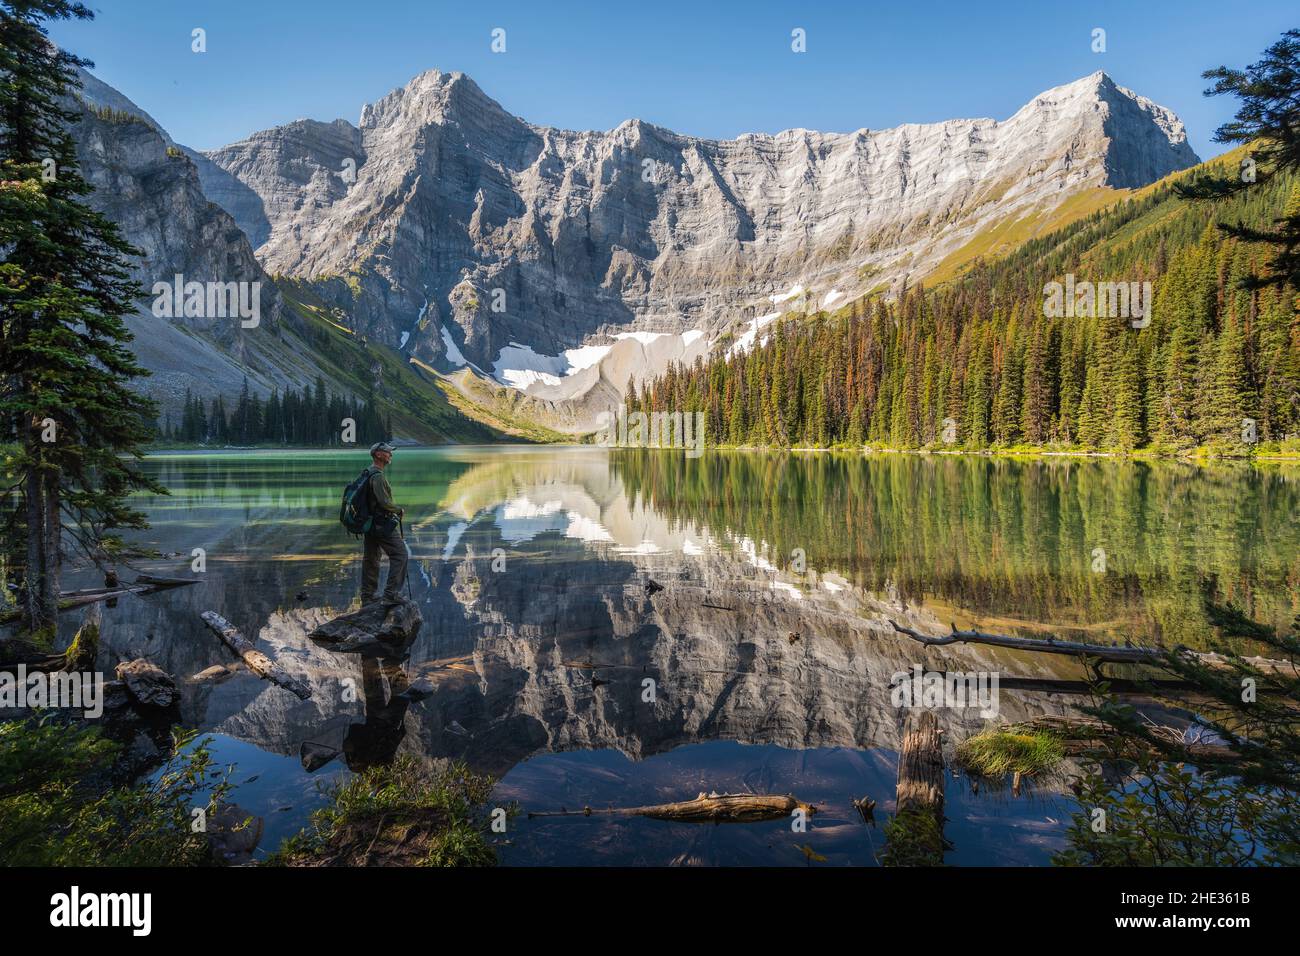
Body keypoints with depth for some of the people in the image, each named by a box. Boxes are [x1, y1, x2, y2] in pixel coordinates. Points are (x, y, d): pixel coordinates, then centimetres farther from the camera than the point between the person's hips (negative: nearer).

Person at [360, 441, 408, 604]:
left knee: (370, 558, 13)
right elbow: (384, 502, -23)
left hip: (370, 522, 10)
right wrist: (399, 510, -7)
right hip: (383, 523, -10)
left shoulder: (367, 473, 15)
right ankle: (391, 592, -9)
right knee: (400, 554, -7)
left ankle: (368, 596, 19)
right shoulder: (378, 476, -17)